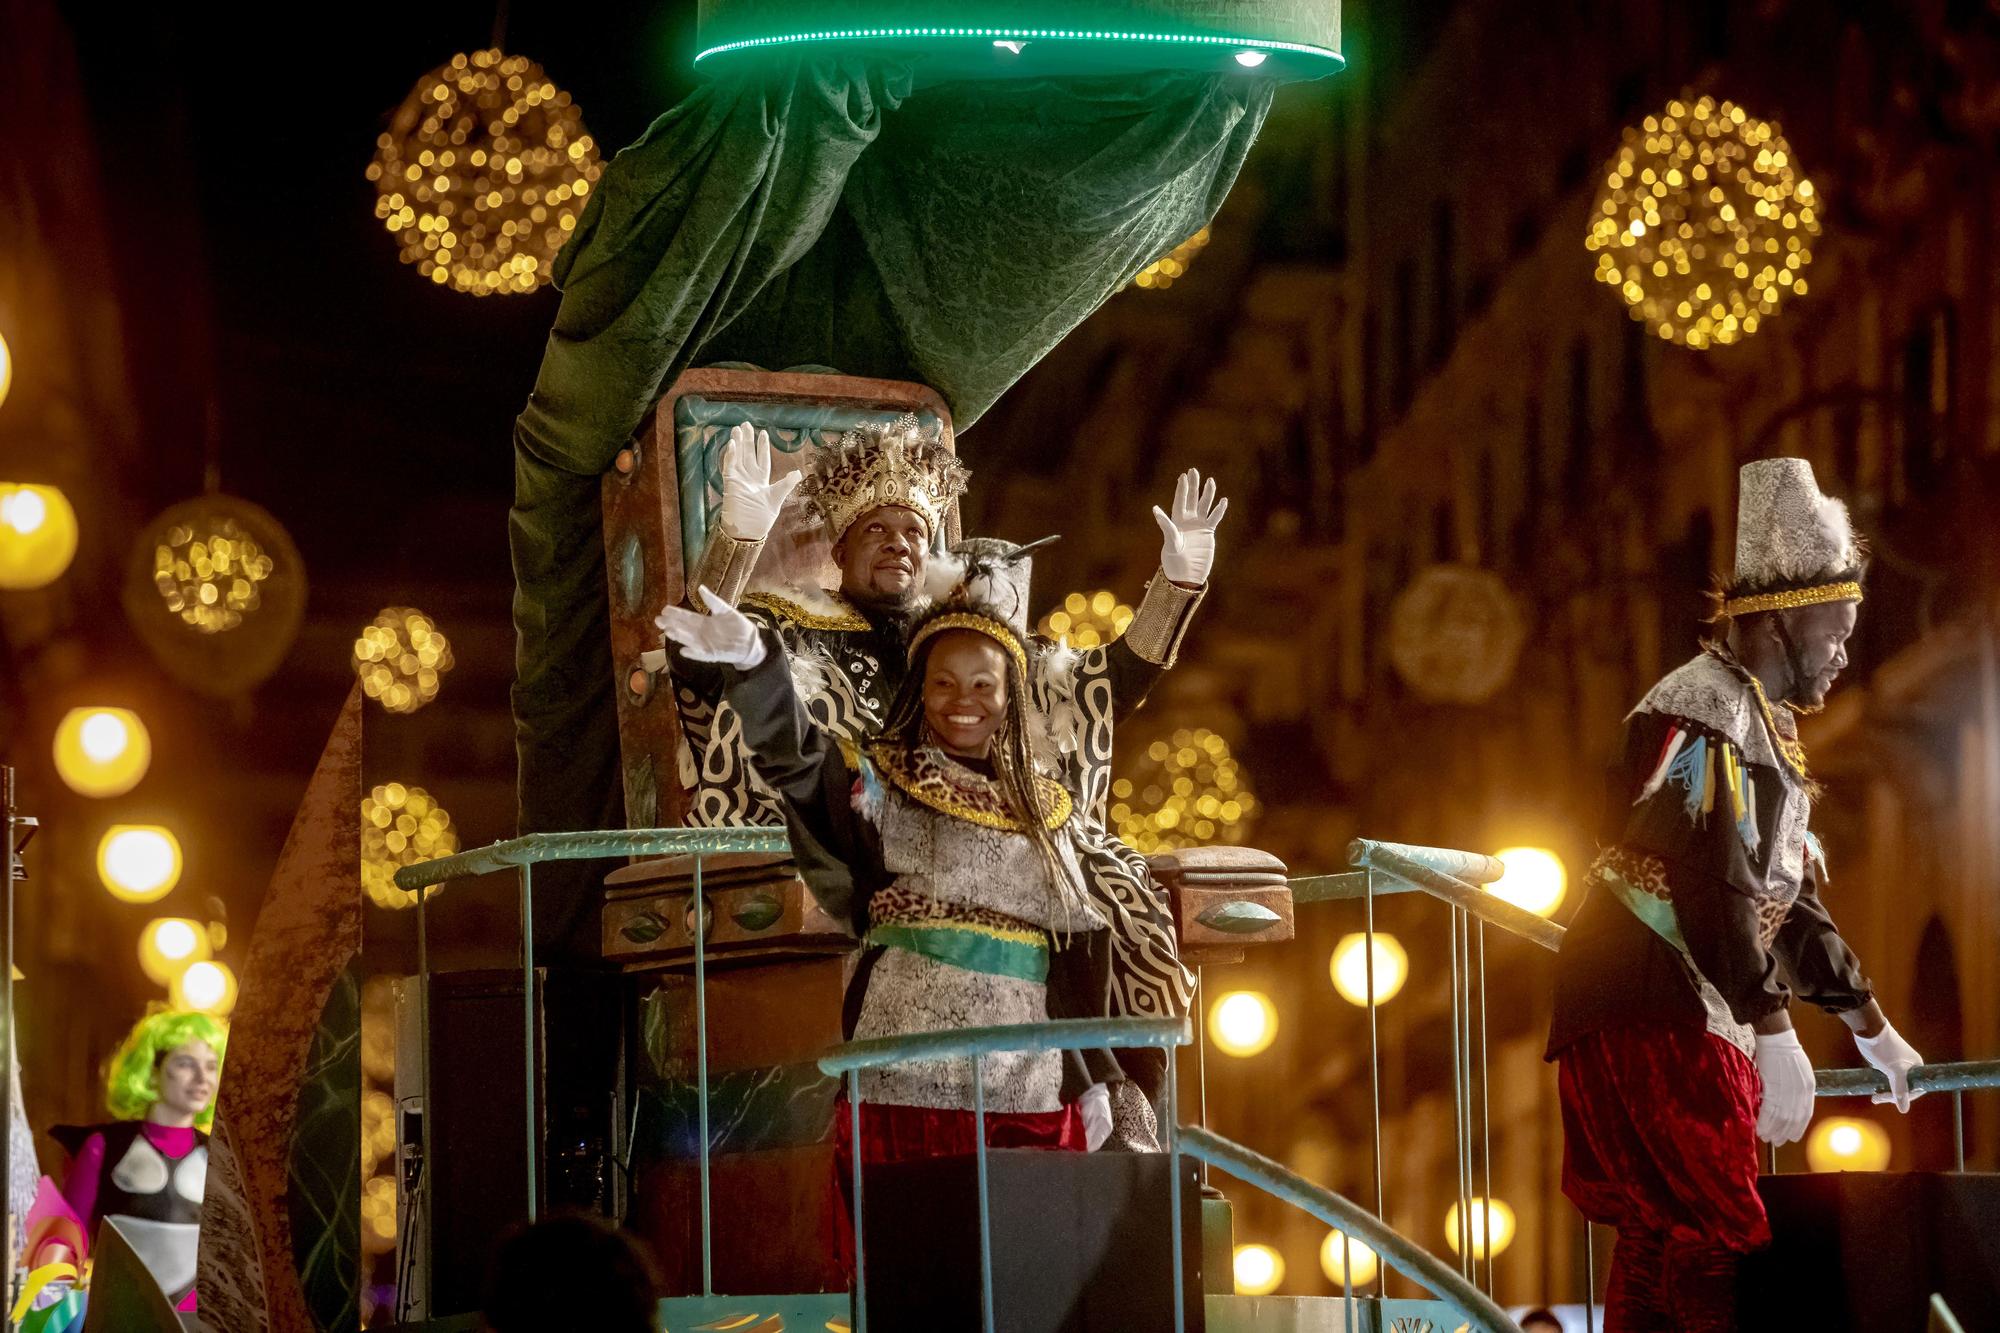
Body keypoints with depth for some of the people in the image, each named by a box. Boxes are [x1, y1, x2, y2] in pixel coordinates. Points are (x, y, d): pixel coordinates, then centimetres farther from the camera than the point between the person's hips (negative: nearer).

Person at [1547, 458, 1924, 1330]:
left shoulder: (1761, 727, 21)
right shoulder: (1704, 712, -12)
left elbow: (1787, 897, 29)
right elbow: (1714, 889, -22)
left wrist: (1872, 1028, 33)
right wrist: (1775, 1034, -25)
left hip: (1691, 1021, 10)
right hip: (1654, 1019, -10)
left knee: (1659, 1244, 8)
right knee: (1716, 1245, -15)